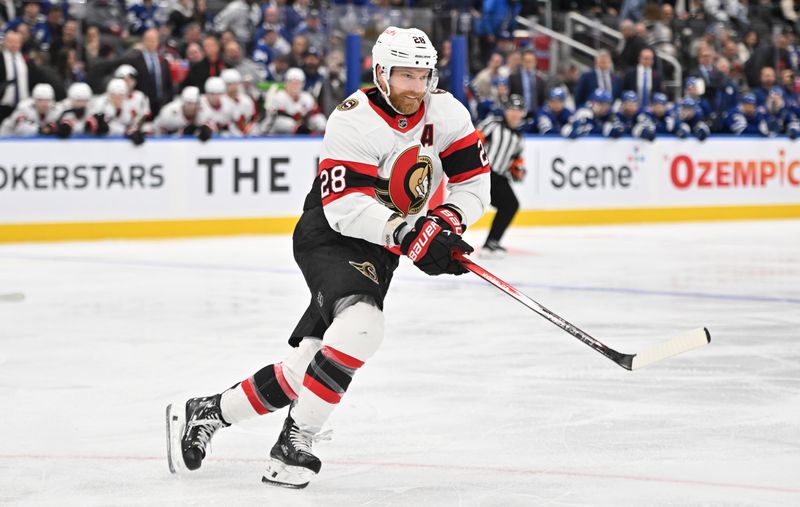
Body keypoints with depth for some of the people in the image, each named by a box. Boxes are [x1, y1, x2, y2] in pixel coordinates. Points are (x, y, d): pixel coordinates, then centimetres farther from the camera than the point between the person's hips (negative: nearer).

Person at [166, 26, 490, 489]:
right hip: (329, 238, -6)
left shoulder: (446, 113, -4)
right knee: (361, 322, -33)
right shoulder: (353, 120, -21)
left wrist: (447, 220, -21)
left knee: (308, 363, 1)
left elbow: (475, 182, 0)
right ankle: (296, 442, -25)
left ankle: (205, 413, 18)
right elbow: (346, 207, -27)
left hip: (378, 251, 6)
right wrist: (409, 233, -38)